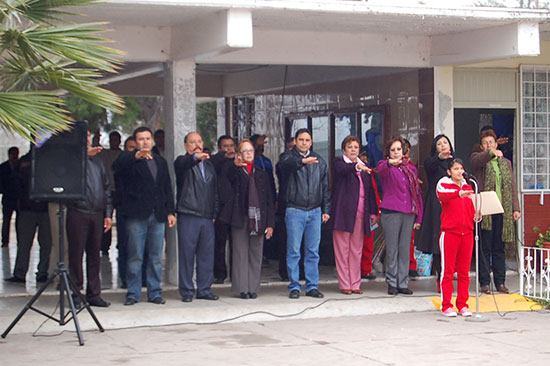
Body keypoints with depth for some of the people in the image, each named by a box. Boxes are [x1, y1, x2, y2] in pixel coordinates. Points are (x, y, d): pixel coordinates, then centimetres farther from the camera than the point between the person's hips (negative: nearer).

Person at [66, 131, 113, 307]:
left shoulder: (98, 161, 18)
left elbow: (107, 188, 18)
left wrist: (108, 214, 11)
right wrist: (84, 154, -32)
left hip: (97, 214, 5)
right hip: (78, 212, -5)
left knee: (94, 255, 7)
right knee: (76, 255, -3)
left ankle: (94, 294, 13)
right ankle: (76, 295, 2)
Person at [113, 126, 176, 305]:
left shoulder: (160, 161, 19)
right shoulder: (128, 158, 2)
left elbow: (167, 188, 19)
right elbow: (117, 166, -22)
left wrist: (170, 212, 10)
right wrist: (136, 156, -38)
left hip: (158, 216, 4)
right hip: (137, 216, -4)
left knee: (156, 257, 6)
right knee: (135, 257, -2)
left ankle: (154, 293, 13)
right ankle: (133, 294, 6)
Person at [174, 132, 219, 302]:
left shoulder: (209, 165, 20)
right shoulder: (183, 162, 2)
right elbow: (182, 164, -25)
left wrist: (214, 213, 14)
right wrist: (195, 157, -45)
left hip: (207, 217, 5)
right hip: (188, 216, -5)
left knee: (207, 254, 6)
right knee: (187, 254, -3)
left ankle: (204, 289, 14)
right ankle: (187, 291, 4)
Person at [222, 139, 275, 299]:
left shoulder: (262, 174, 14)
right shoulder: (235, 173, 6)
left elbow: (269, 200, 12)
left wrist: (270, 223, 5)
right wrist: (235, 166, -32)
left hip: (258, 219, 3)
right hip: (240, 219, -3)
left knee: (256, 254, 5)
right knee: (240, 253, -2)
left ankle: (253, 288, 10)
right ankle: (242, 288, 3)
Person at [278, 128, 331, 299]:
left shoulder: (319, 161, 13)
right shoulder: (289, 157, 1)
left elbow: (325, 187, 16)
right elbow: (285, 163, -25)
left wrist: (326, 210, 10)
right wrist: (302, 161, -45)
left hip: (315, 211, 3)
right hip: (295, 210, -3)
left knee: (313, 251, 5)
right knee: (293, 251, -2)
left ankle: (312, 286, 12)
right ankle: (294, 286, 6)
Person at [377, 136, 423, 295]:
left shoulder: (411, 169, 15)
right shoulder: (385, 166, 3)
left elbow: (417, 193, 16)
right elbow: (381, 170, -24)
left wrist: (419, 217, 10)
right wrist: (390, 163, -47)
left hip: (408, 213, 4)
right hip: (391, 212, -4)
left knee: (405, 249, 6)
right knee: (392, 249, 0)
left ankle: (403, 283, 11)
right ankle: (392, 282, 7)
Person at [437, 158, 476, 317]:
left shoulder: (468, 188, 16)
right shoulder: (443, 185, 0)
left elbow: (472, 210, 19)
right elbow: (443, 196, -24)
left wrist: (476, 217, -3)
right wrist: (459, 193, -42)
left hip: (467, 233, 4)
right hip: (449, 232, -4)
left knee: (464, 271, 6)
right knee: (448, 271, -2)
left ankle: (463, 305, 13)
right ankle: (446, 306, 4)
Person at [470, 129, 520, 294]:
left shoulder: (506, 163, 18)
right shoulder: (477, 158, 5)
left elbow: (512, 186, 16)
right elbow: (477, 160, -21)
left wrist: (515, 208, 8)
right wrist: (491, 153, -40)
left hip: (502, 211, 4)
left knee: (499, 248, 8)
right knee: (485, 248, -1)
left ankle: (500, 282, 13)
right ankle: (484, 283, 4)